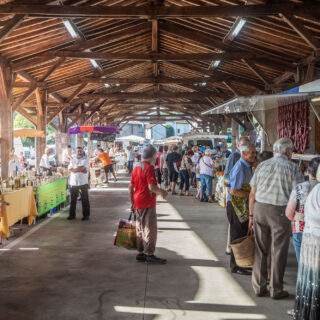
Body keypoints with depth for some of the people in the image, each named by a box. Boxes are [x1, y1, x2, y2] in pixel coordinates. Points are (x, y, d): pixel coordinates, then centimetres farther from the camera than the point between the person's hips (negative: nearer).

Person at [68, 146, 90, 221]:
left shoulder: (85, 159, 4)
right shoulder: (73, 159, 12)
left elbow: (82, 167, -12)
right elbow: (69, 169, -1)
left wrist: (74, 169, -2)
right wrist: (80, 170, -11)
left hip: (83, 182, -2)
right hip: (73, 182, 3)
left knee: (85, 200, 1)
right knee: (72, 200, 6)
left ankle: (86, 215, 9)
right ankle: (72, 215, 16)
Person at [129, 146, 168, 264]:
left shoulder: (136, 168, 11)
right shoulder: (149, 168, -14)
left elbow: (131, 187, 13)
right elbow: (152, 187, -23)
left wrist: (133, 202, 19)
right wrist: (162, 192, -6)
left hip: (137, 203, 8)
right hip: (148, 203, -8)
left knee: (140, 228, 15)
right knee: (150, 229, -1)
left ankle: (141, 253, 21)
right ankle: (149, 255, 3)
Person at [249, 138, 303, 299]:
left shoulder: (263, 165, 8)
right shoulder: (292, 167, -2)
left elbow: (252, 193, 8)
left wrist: (251, 215, 14)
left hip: (259, 209, 4)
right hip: (280, 211, -4)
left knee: (260, 250, 13)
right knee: (278, 252, 7)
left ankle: (259, 287, 21)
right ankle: (276, 290, 16)